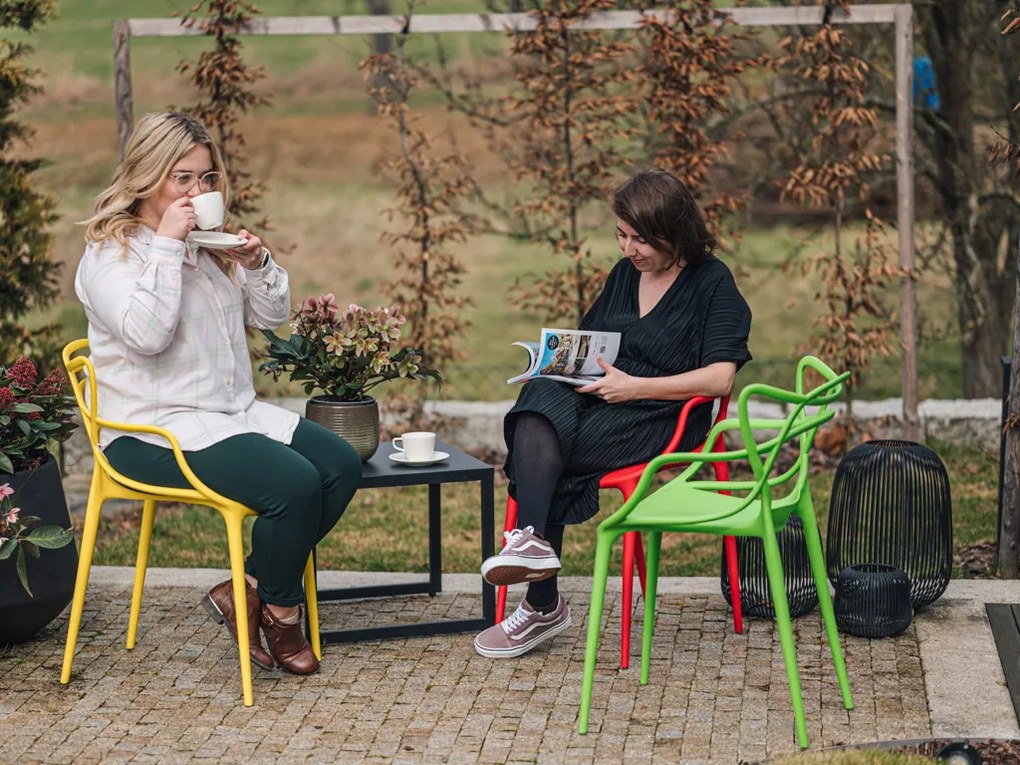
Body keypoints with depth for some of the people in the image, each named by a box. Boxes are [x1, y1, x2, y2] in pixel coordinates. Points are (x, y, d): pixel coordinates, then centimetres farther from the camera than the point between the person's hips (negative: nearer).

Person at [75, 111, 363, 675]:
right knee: (292, 482, -27)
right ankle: (280, 609, -2)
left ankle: (246, 590, -4)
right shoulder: (110, 253, -7)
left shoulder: (210, 244, 16)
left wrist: (256, 263, -2)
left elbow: (270, 315, 17)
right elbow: (147, 333, -24)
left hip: (233, 412, 8)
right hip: (154, 429, -8)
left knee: (341, 464, -10)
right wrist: (166, 244, -21)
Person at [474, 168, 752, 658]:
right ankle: (532, 541, -41)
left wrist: (635, 386, -18)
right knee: (541, 401, -31)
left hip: (661, 416, -6)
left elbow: (719, 378, -11)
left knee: (534, 459, -27)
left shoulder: (714, 284, -1)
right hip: (594, 396, 6)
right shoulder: (625, 273, 19)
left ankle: (542, 606, -25)